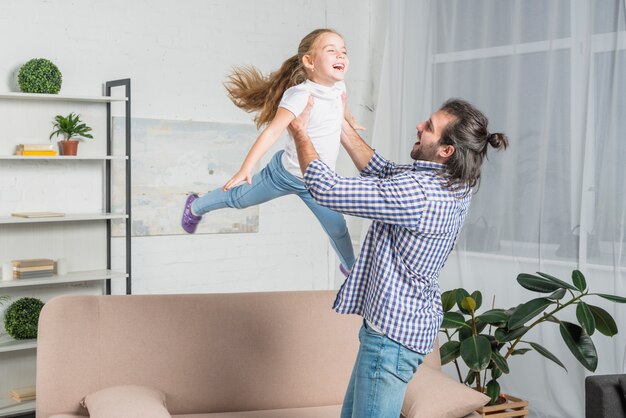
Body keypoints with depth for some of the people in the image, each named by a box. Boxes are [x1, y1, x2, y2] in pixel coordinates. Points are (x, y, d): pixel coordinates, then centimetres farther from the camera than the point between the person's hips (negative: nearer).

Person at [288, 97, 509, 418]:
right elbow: (382, 171, 14)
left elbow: (326, 189, -24)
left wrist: (300, 133, -9)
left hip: (392, 334, -10)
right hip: (407, 322, 10)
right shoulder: (454, 185, 0)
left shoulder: (417, 194, -29)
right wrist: (340, 125, 11)